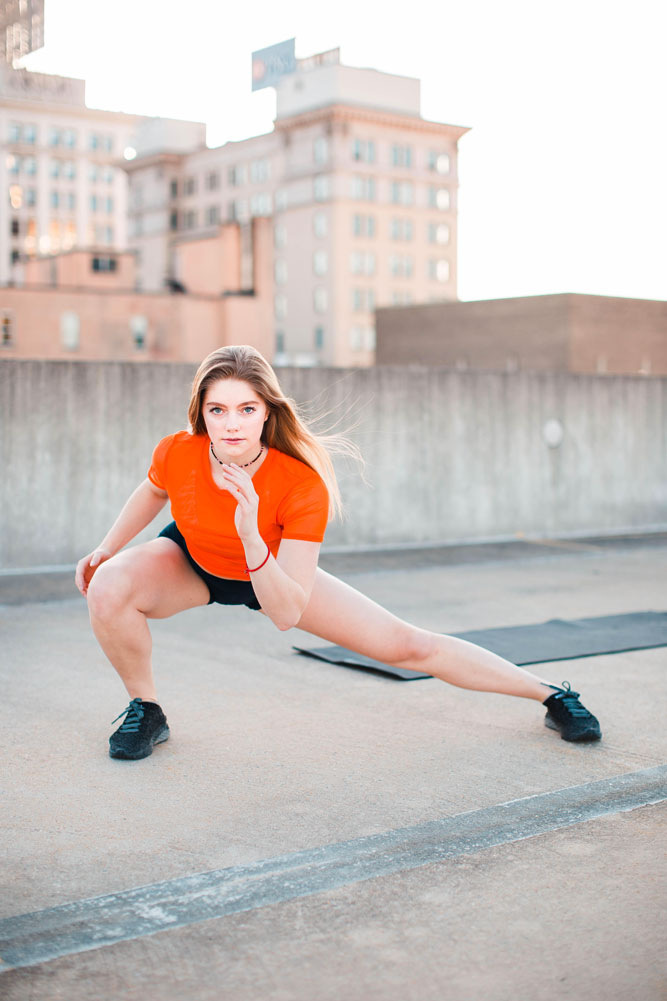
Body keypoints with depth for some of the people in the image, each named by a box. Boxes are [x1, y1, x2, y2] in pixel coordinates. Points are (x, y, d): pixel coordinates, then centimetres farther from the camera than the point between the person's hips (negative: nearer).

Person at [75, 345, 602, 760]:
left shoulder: (304, 486, -38)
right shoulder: (176, 453, -31)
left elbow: (286, 614, -37)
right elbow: (153, 492, -1)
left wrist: (251, 537, -50)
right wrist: (107, 548, 0)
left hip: (275, 573, -2)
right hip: (191, 563, 2)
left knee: (406, 645, -2)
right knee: (108, 588, -30)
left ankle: (551, 694, 18)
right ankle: (146, 711, -2)